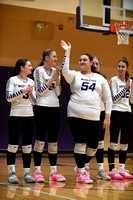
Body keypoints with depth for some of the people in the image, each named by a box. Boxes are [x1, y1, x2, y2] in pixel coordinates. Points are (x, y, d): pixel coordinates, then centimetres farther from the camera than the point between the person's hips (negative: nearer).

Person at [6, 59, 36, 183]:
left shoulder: (31, 82, 14)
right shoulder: (12, 80, 0)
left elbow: (34, 101, 12)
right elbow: (8, 97, -11)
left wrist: (30, 93, -6)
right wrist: (22, 91, -19)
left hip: (29, 116, 5)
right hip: (16, 116, -5)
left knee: (27, 146, 4)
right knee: (13, 145, -5)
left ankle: (27, 173, 8)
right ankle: (11, 173, 1)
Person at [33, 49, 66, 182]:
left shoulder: (55, 71, 12)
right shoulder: (39, 71, -3)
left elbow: (58, 93, 9)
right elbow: (40, 91, -10)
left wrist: (57, 78, -4)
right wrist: (52, 78, -10)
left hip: (55, 108, 5)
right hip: (42, 108, -5)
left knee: (53, 141, 5)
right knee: (40, 140, -5)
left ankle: (54, 171, 9)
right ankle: (37, 172, 0)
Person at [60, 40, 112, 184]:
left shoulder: (100, 79, 13)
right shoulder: (75, 75, 8)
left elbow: (108, 98, 13)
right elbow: (65, 71, -14)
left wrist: (107, 116, 6)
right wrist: (67, 53, -12)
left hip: (93, 118, 2)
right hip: (75, 116, -2)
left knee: (93, 147, 3)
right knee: (80, 144, -4)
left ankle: (81, 165, 29)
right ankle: (81, 173, 7)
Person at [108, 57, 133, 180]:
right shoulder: (114, 80, -2)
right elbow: (114, 98, -10)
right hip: (116, 113, -6)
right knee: (114, 142, -7)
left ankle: (122, 168, 11)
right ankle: (112, 170, -7)